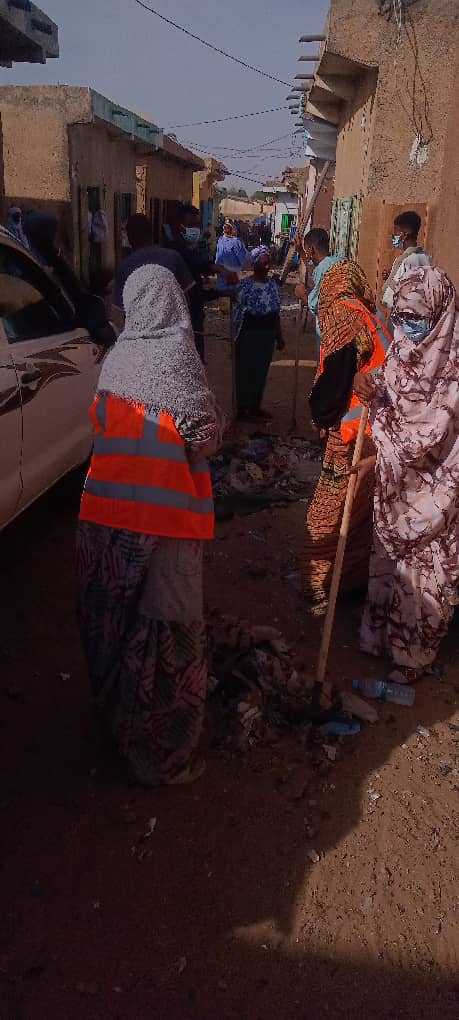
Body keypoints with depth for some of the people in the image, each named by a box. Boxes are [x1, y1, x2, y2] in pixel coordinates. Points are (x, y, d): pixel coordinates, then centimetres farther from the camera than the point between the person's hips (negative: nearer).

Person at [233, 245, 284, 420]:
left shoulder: (272, 284, 6)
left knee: (262, 371, 12)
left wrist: (279, 336, 13)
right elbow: (238, 312, -10)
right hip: (249, 334, -6)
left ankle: (255, 407, 25)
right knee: (245, 371, 3)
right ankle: (242, 409, 13)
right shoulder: (245, 285, -12)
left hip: (268, 334, 6)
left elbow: (276, 312, 11)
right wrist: (237, 336, -12)